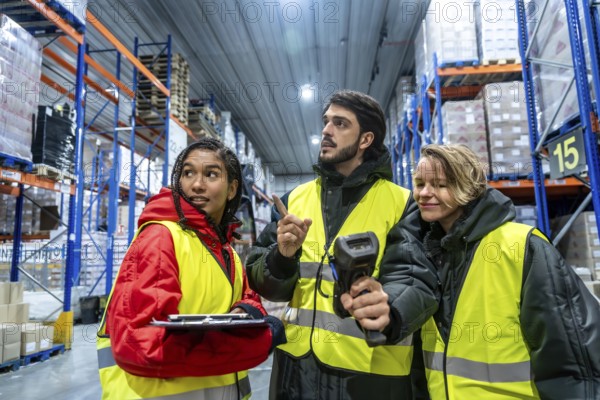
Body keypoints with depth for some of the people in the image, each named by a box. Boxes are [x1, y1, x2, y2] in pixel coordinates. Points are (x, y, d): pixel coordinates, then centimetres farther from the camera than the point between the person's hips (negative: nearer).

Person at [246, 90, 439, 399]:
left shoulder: (401, 203, -5)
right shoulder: (294, 199, 4)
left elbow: (417, 283, -16)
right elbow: (259, 279, 3)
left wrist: (389, 310, -38)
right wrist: (282, 258, -18)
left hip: (369, 372, -2)